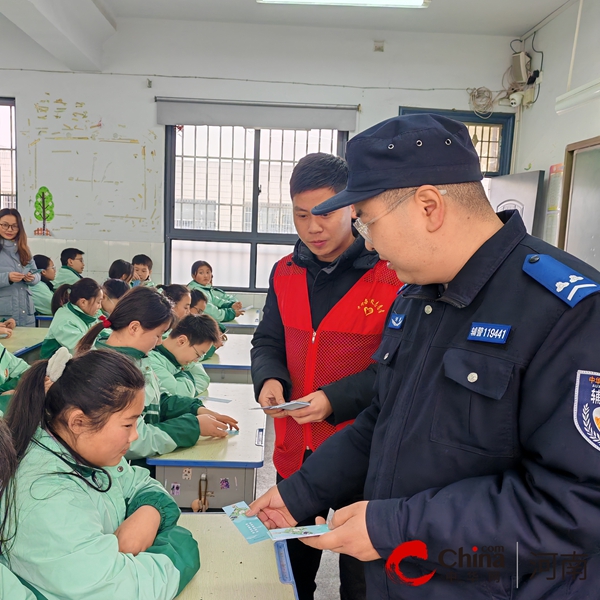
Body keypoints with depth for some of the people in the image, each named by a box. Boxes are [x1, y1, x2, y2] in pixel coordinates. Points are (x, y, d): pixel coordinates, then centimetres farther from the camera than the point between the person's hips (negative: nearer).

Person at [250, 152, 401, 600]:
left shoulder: (393, 273, -14)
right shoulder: (286, 272, 4)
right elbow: (268, 342, 10)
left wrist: (336, 399, -25)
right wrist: (269, 379, -11)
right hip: (295, 450, 5)